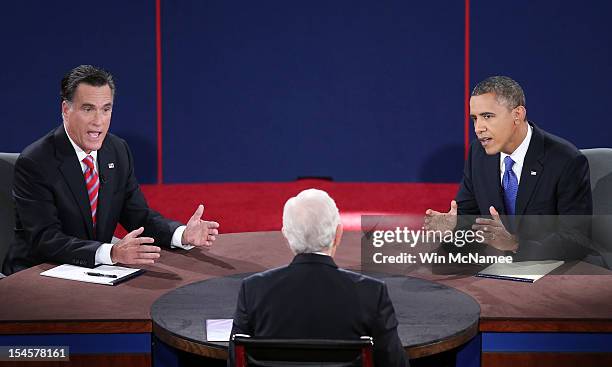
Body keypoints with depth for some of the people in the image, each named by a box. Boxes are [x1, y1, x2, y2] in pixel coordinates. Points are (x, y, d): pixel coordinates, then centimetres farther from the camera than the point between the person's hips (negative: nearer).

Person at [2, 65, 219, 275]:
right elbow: (45, 240, -24)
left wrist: (184, 234, -13)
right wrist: (112, 253, -38)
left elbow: (138, 216, 7)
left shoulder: (118, 151, 4)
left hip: (95, 269, 6)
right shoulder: (33, 163, -16)